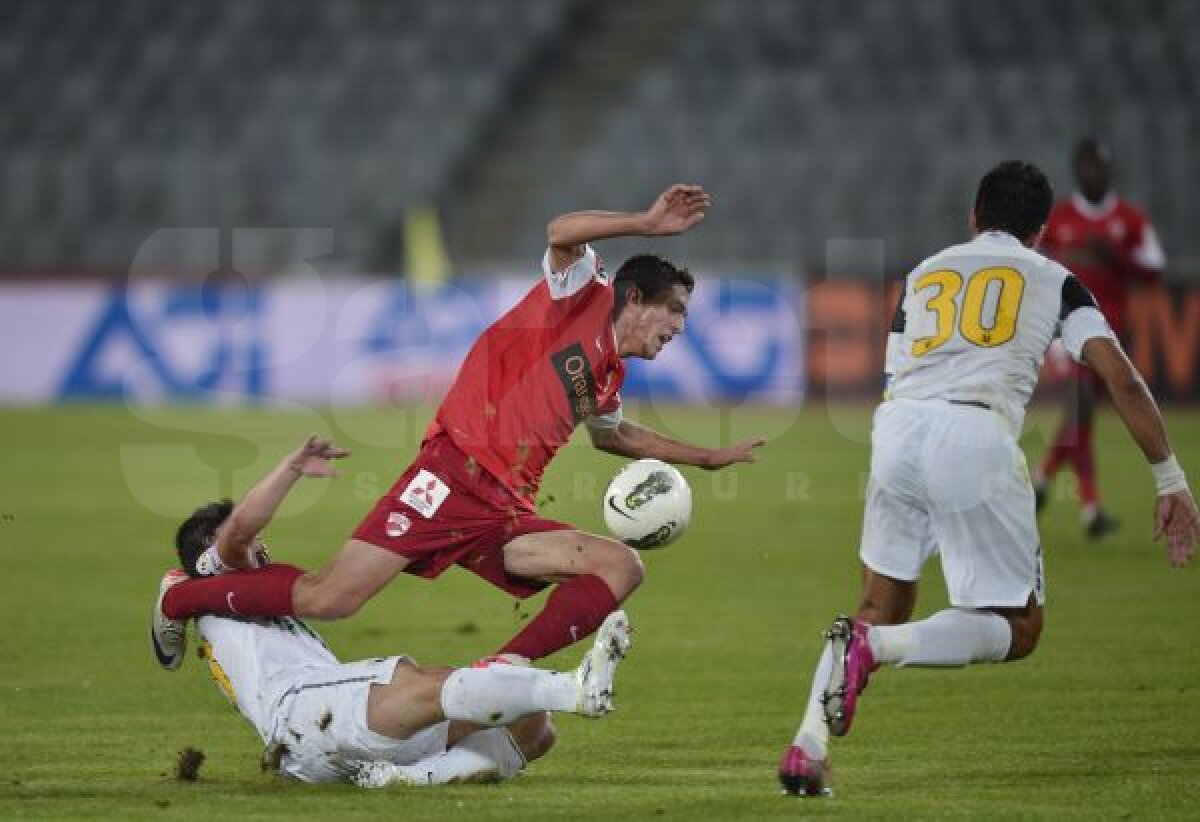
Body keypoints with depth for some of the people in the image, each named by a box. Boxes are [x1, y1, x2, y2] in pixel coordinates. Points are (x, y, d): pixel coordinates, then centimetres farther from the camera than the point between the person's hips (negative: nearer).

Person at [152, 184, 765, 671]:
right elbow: (560, 233, -20)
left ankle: (505, 670, -23)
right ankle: (180, 600, 5)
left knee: (622, 567, -12)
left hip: (506, 517, 8)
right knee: (329, 599, -17)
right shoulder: (583, 298, 3)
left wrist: (708, 457, 50)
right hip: (453, 475, -8)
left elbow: (613, 435, 49)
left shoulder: (610, 377, 25)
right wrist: (648, 224, -21)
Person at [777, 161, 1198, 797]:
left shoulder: (922, 275, 27)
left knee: (883, 607, 21)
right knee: (1018, 629, 7)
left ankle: (807, 747, 5)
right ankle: (873, 647, -16)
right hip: (977, 438, -4)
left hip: (897, 429, 4)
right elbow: (1119, 376, 7)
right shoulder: (1054, 281, 18)